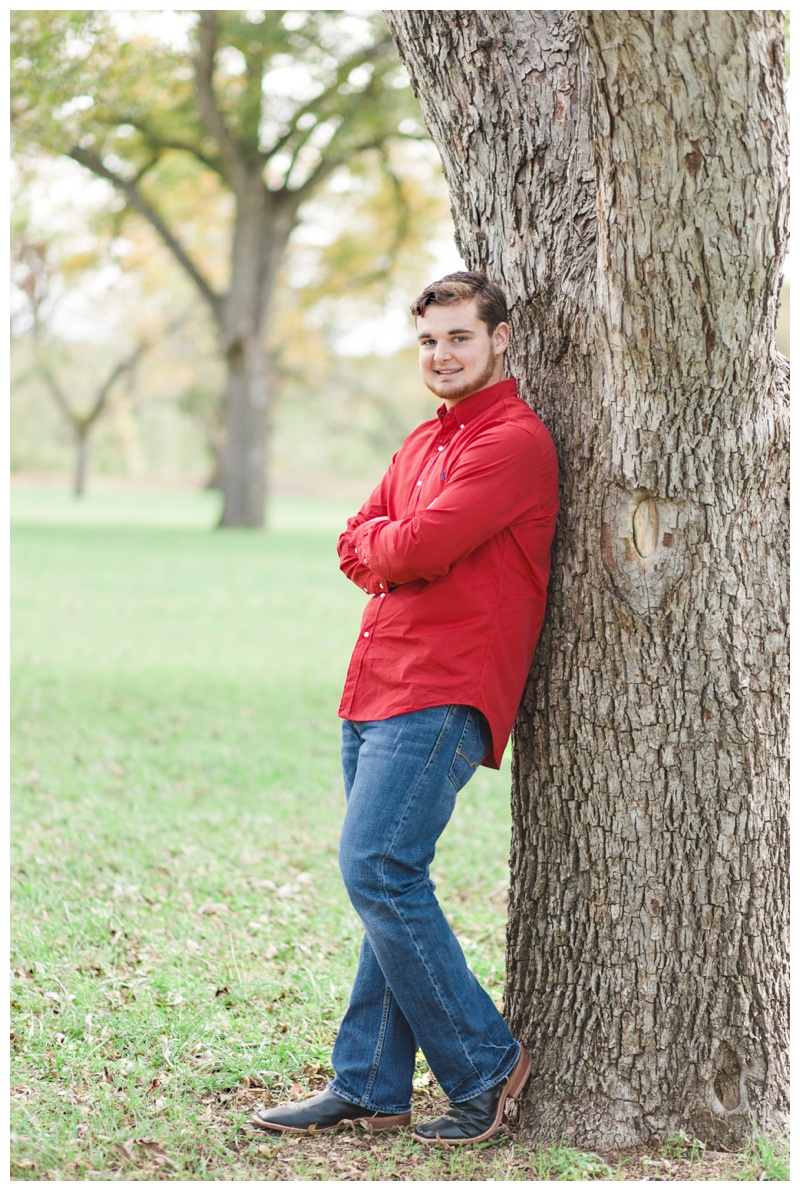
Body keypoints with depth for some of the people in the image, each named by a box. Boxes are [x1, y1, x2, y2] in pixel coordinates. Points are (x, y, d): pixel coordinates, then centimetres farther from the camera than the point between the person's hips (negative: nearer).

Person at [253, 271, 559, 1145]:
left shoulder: (515, 440, -9)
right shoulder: (424, 442, 22)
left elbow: (420, 547, -18)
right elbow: (355, 547, 16)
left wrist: (385, 545, 4)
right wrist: (398, 550, -4)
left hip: (444, 690, -9)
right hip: (379, 686, 9)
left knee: (377, 871, -15)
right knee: (389, 883, 9)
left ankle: (484, 1064, -3)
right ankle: (369, 1088, 13)